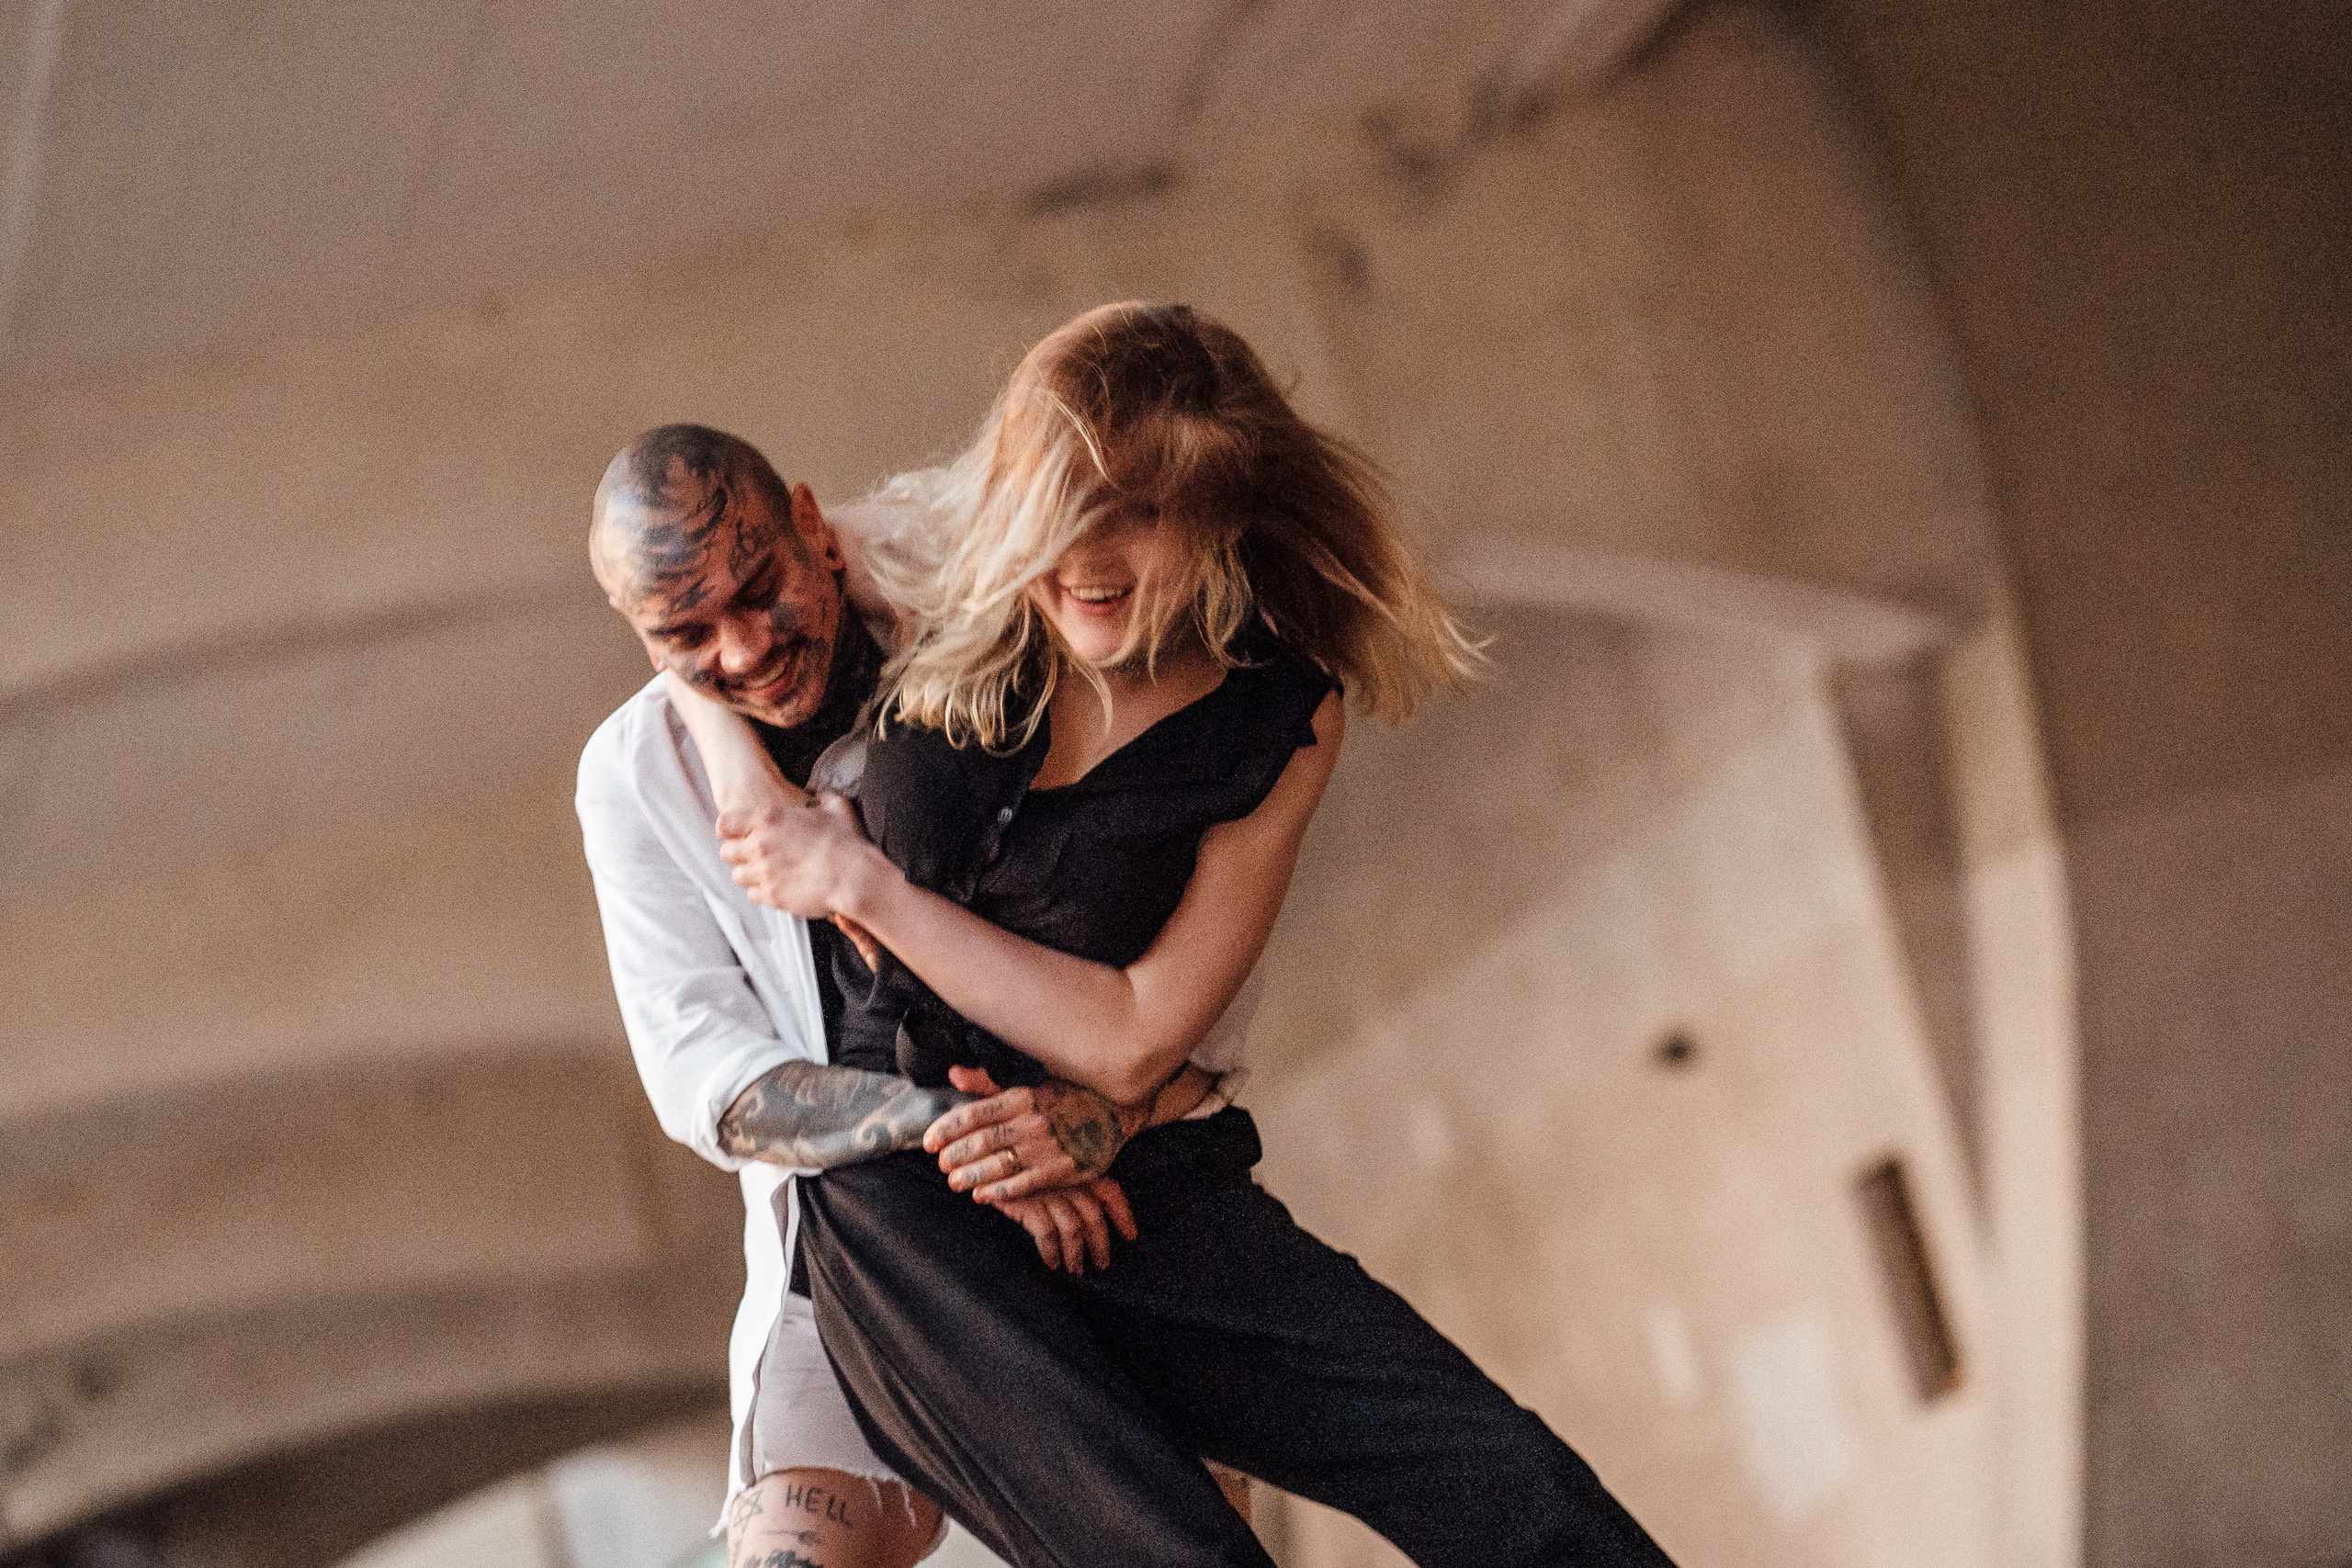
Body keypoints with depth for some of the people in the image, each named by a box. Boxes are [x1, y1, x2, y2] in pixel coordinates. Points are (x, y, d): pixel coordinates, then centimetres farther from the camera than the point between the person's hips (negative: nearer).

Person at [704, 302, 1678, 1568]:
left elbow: (1134, 1038, -3)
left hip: (1140, 1181, 1)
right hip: (898, 1200, -1)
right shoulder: (947, 610, 1)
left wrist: (864, 885, -7)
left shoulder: (1279, 724, 0)